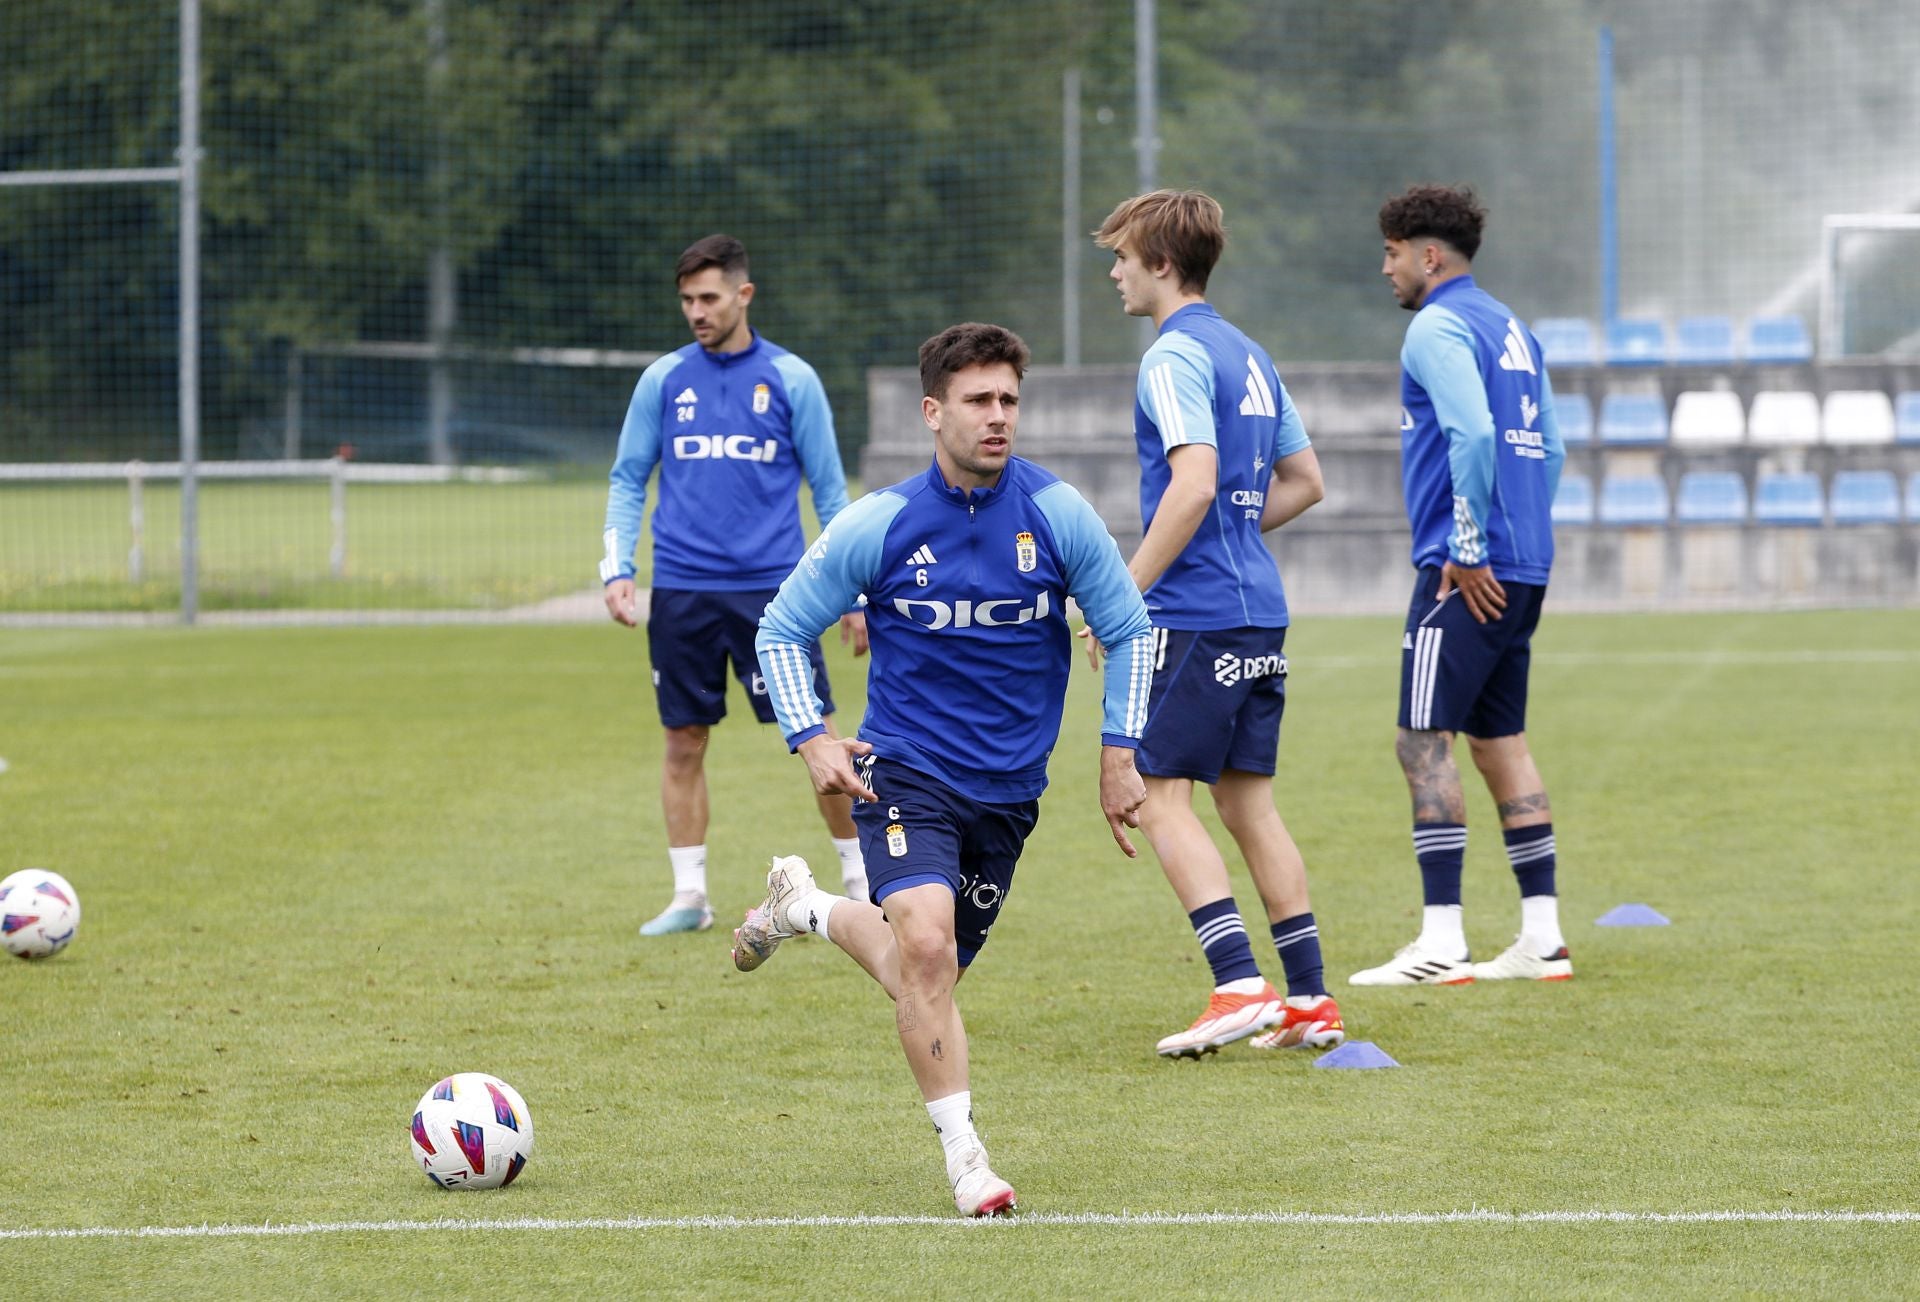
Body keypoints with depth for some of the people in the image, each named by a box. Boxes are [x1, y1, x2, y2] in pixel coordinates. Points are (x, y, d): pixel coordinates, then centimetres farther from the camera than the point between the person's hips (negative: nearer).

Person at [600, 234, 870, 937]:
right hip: (681, 590, 2)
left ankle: (861, 879, 9)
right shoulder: (664, 379, 7)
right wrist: (617, 569, -1)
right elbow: (627, 480, 12)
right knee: (684, 744, 4)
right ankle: (689, 896, 12)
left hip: (772, 589, -2)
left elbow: (830, 490, 7)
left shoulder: (790, 379, 2)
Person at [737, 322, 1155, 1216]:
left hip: (1009, 789, 3)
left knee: (926, 978, 12)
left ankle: (807, 907, 42)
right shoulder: (880, 524, -9)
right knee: (926, 949, -25)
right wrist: (811, 739, -9)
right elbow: (782, 629, 3)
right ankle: (963, 1155, -13)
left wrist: (1119, 754, 3)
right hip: (906, 773, -3)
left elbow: (1128, 631, 8)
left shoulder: (1058, 514, -5)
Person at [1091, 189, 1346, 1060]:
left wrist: (1126, 594, -18)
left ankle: (1240, 987, -16)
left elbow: (1194, 485, -22)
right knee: (1247, 802, 11)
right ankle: (1310, 1002, 9)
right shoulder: (1249, 357, 17)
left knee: (1159, 797, -6)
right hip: (1260, 612, 9)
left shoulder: (1176, 356, -11)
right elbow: (1304, 481, 23)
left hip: (1192, 614, -9)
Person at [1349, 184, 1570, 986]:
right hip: (1522, 572, 9)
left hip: (1468, 576, -9)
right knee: (1500, 740, 13)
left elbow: (1472, 435, -22)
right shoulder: (1512, 331, 19)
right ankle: (1542, 936, 11)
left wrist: (1467, 551, -18)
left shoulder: (1439, 328, -9)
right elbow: (1550, 449, 21)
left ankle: (1441, 943, -13)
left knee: (1424, 740, -8)